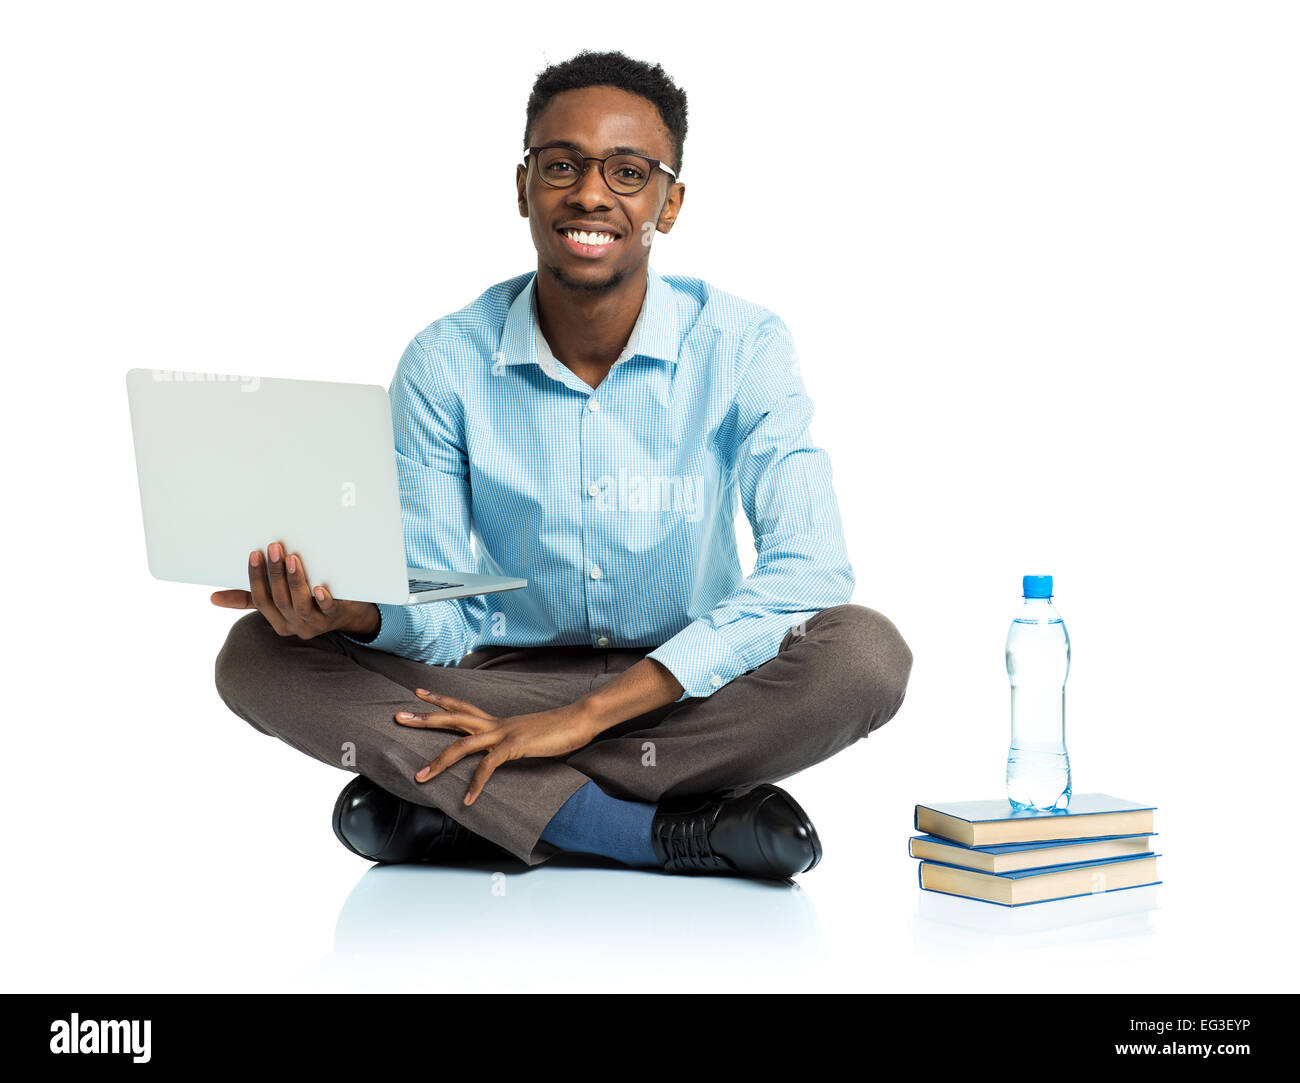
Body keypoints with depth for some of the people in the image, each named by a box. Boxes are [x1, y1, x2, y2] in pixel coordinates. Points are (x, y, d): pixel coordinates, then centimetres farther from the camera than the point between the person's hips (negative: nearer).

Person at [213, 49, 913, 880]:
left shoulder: (742, 346, -10)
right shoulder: (445, 365, -5)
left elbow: (809, 571, -23)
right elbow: (440, 622, -6)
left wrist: (586, 714, -28)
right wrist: (349, 610, -33)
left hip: (689, 694, -1)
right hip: (508, 679, 2)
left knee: (865, 654, -33)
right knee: (261, 657, -22)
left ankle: (469, 810, -24)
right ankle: (666, 832, -29)